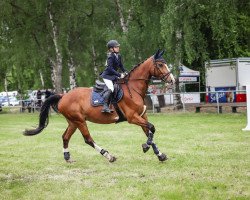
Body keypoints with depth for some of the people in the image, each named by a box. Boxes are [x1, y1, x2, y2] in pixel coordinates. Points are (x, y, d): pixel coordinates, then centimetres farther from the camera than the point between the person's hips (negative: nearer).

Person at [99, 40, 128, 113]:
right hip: (107, 76, -9)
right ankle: (105, 106, -32)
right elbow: (110, 69, -23)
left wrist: (125, 72, 0)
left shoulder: (118, 56, 8)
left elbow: (121, 66, 17)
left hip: (113, 76, 9)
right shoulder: (111, 57, -17)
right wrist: (119, 75, -26)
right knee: (111, 89, -26)